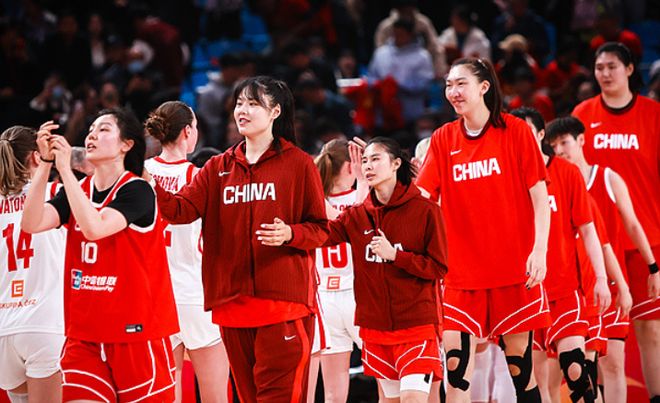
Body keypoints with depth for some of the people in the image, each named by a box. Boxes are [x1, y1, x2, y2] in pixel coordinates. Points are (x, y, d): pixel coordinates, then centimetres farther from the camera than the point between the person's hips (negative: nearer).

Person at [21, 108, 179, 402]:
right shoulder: (76, 190, 10)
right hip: (84, 333, 5)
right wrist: (46, 163, -10)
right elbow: (32, 223, -6)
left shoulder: (137, 191, -9)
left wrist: (65, 168, -21)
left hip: (136, 331, -5)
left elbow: (94, 227, -25)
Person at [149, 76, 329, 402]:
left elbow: (320, 229, 2)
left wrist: (289, 234, -18)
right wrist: (152, 188, -19)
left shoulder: (298, 164, 1)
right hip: (232, 301, 5)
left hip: (284, 302, -5)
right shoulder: (219, 167, 13)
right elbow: (182, 209, 0)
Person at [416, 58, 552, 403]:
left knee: (521, 367, 2)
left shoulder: (515, 131, -1)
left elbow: (539, 196, -2)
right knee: (455, 368, -7)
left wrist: (539, 250, -12)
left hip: (514, 270, -2)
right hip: (462, 273, 2)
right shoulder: (443, 139, 7)